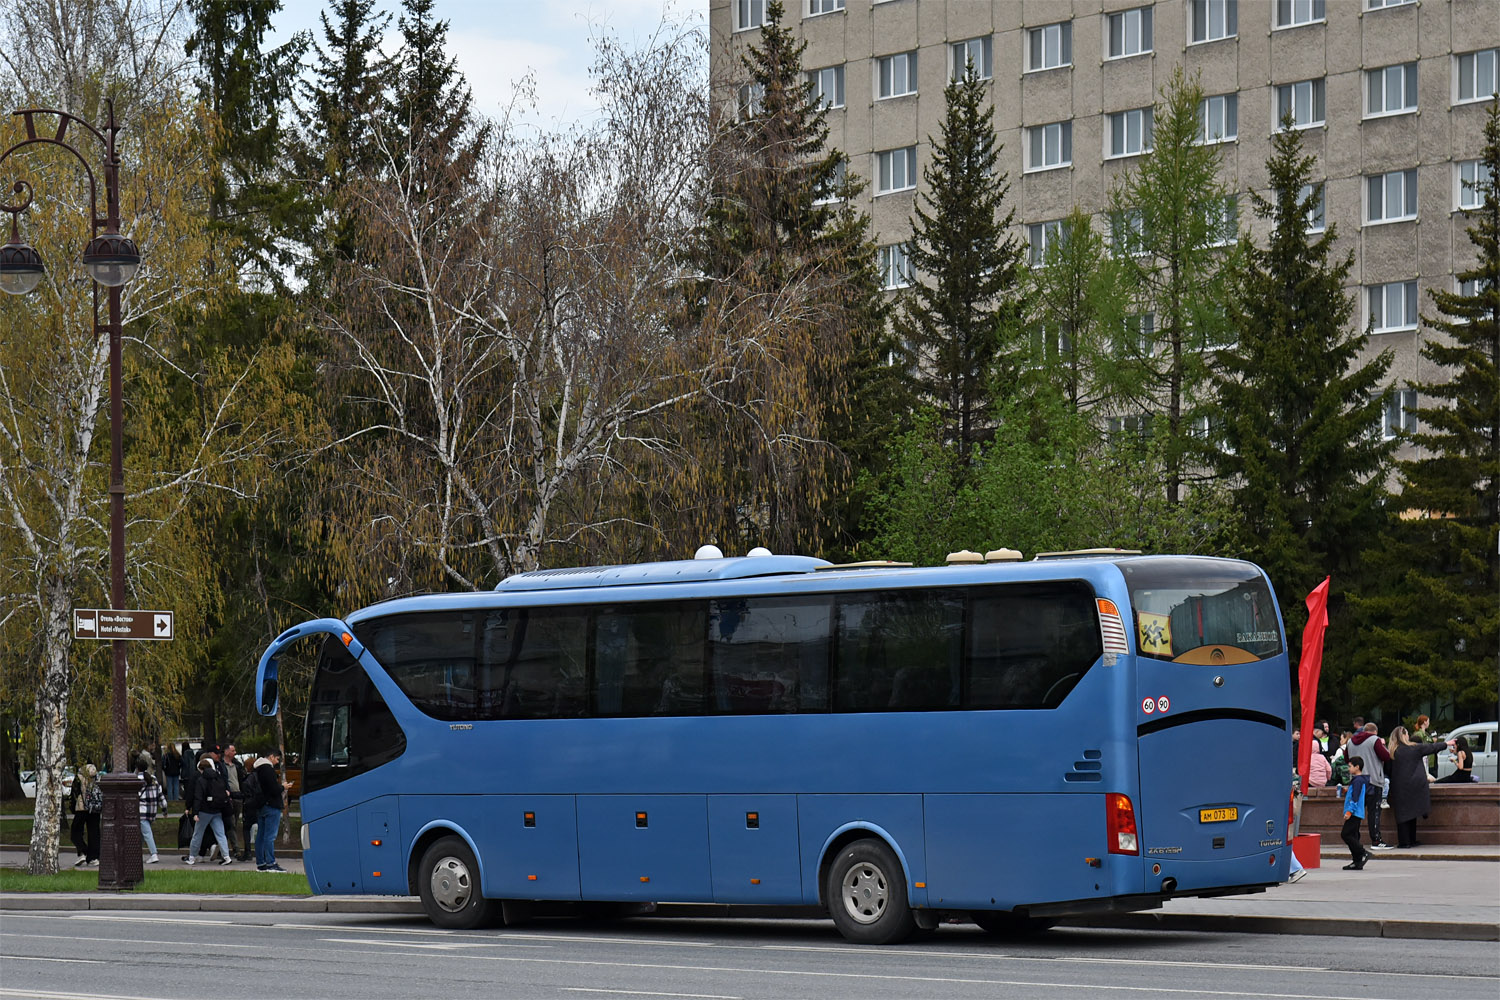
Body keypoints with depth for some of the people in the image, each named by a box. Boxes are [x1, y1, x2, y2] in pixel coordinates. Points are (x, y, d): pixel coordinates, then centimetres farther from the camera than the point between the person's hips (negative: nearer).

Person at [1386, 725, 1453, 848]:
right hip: (1413, 786, -1)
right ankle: (1411, 840, 18)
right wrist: (1446, 744, 24)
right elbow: (1432, 748, 8)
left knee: (1402, 814, 3)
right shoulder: (1415, 748, -4)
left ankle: (1404, 841, 0)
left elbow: (1389, 770, 4)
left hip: (1399, 788, 1)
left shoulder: (1393, 752, 0)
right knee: (1411, 813, 11)